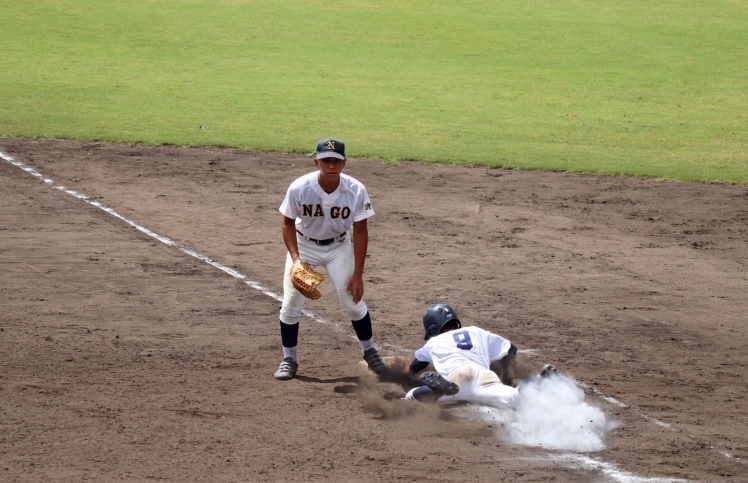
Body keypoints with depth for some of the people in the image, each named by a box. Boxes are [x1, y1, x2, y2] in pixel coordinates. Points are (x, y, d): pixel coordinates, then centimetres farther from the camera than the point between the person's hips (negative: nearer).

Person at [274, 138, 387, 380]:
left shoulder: (356, 190, -25)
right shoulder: (299, 188, -27)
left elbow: (360, 231, -15)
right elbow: (288, 224, -12)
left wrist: (357, 274, -15)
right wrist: (296, 259, -24)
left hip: (338, 246, 0)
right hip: (304, 245, 0)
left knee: (353, 301, -2)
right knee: (291, 304, -4)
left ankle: (369, 351, 20)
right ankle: (289, 359, 12)